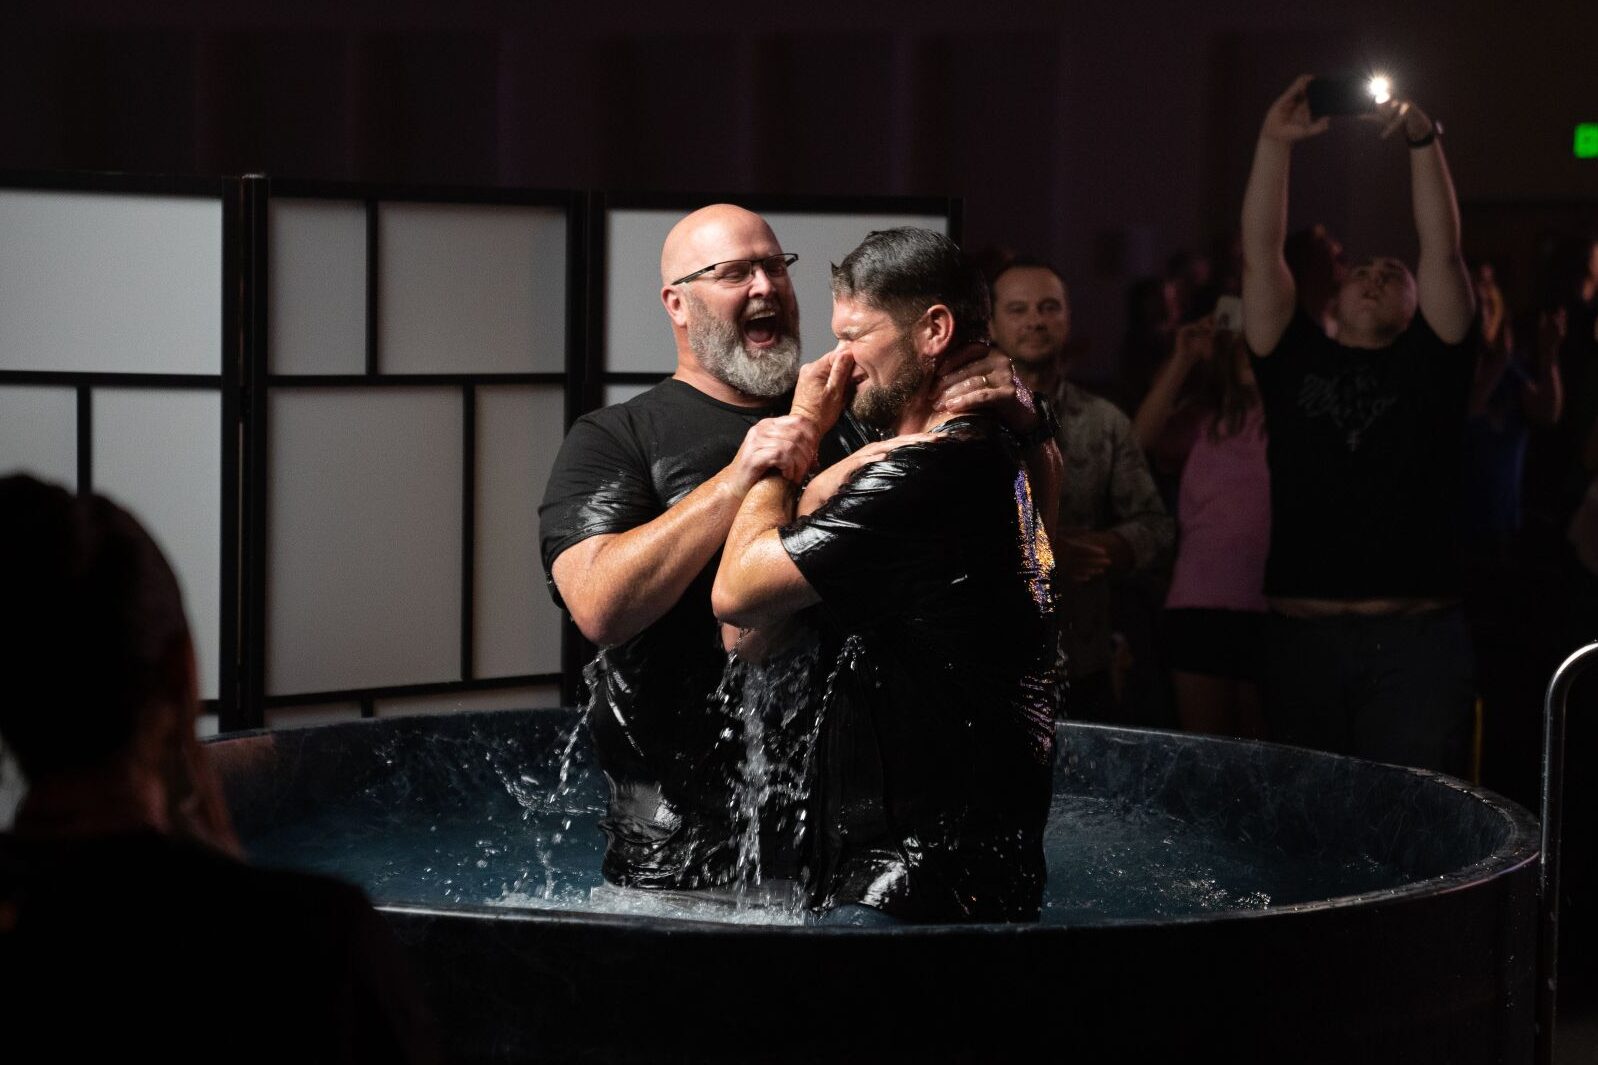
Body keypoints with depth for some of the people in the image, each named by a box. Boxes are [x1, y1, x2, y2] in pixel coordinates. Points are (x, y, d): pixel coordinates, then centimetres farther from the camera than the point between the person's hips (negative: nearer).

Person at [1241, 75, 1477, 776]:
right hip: (1302, 633, 2)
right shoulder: (1296, 362, 13)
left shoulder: (1429, 365, 10)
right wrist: (1275, 144, -5)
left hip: (1415, 639, -2)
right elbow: (1260, 256, 4)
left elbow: (1443, 252, -2)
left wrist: (1423, 141, -12)